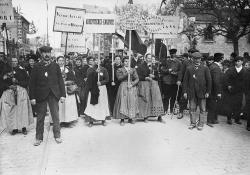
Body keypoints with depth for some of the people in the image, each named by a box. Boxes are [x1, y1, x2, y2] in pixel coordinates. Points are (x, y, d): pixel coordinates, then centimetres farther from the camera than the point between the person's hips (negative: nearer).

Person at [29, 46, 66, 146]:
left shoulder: (55, 66, 7)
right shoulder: (36, 67, 3)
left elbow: (60, 81, 5)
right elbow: (32, 83, 2)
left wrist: (63, 95, -2)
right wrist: (32, 97, -5)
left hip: (53, 94, 1)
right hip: (40, 95, -1)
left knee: (56, 116, 3)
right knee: (40, 117, 7)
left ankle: (57, 135, 16)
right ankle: (39, 138, 19)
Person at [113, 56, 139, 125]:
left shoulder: (133, 70, 15)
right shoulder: (119, 70, 8)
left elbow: (137, 79, 6)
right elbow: (119, 78, -8)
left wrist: (132, 84, -10)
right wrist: (127, 74, -16)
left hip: (132, 87, 3)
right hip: (123, 87, -2)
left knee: (132, 102, -2)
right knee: (123, 102, -9)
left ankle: (131, 118, 6)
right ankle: (122, 119, -6)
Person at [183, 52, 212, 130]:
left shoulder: (205, 68, 4)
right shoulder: (189, 69, 7)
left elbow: (209, 80, 3)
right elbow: (185, 80, 6)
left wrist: (208, 92, -3)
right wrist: (185, 91, -1)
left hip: (202, 92, -1)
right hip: (192, 92, 1)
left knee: (202, 109, 5)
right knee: (192, 109, 6)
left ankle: (200, 124, 17)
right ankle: (193, 123, 18)